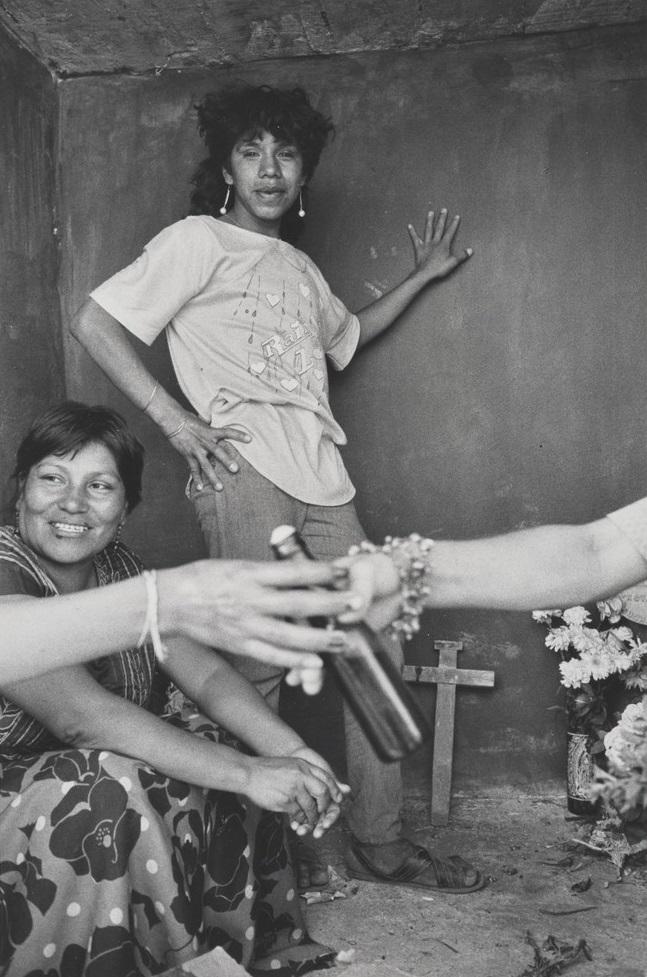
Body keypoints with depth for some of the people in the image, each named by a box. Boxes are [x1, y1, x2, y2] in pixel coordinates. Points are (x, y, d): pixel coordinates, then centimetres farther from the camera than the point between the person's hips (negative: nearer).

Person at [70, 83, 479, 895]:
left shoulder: (299, 267, 25)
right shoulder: (197, 241, 4)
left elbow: (347, 334, 42)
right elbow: (94, 324, -3)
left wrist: (421, 276, 36)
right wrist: (173, 418, -11)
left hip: (321, 477, 7)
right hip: (243, 471, -7)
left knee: (373, 648, 6)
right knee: (257, 667, -5)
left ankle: (379, 837, 19)